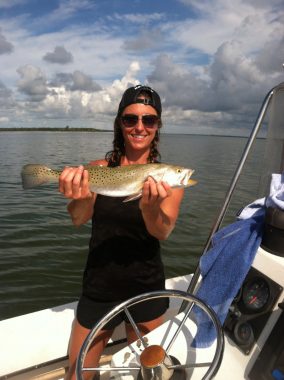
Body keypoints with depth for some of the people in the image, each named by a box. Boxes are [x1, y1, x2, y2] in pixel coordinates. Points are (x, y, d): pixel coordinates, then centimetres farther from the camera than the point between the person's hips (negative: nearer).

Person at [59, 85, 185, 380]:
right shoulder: (98, 168, -6)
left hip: (147, 292, 1)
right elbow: (78, 219, -19)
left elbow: (162, 232, -20)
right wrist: (81, 198, -42)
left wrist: (150, 206, -42)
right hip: (98, 290, 0)